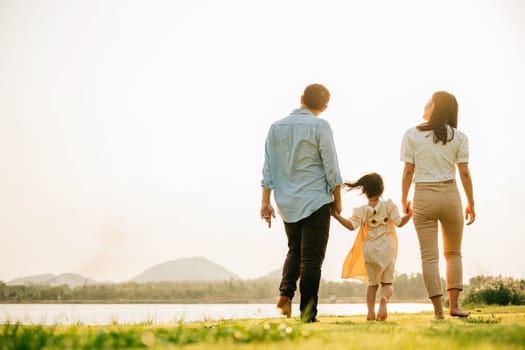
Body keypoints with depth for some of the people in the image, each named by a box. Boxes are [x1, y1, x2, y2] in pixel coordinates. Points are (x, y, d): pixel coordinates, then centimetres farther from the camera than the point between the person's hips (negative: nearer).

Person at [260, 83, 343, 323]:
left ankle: (285, 293, 1)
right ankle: (307, 314, -3)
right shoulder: (320, 126, -7)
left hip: (287, 204, 4)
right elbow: (331, 168, -7)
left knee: (295, 250, 22)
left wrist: (266, 202, 8)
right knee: (312, 258, -1)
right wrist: (337, 200, 4)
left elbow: (268, 168, 5)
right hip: (316, 201, -4)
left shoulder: (276, 128, 6)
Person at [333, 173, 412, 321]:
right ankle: (384, 299, -25)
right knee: (387, 282, 7)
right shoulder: (388, 205, -3)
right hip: (386, 250, -1)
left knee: (372, 282, 14)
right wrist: (409, 214, 2)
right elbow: (399, 223, -8)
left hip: (369, 251, 1)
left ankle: (371, 312, 3)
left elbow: (352, 225, -17)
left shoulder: (361, 210, -3)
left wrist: (337, 216, -13)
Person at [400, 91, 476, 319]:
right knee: (454, 253, 16)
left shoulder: (412, 135, -2)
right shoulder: (458, 137, 1)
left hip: (423, 197, -1)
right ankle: (454, 305, 8)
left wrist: (404, 200, 7)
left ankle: (438, 310, -1)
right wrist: (471, 204, 7)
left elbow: (408, 172, -4)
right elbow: (464, 173, -2)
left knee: (429, 256, 2)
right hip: (450, 195, 1)